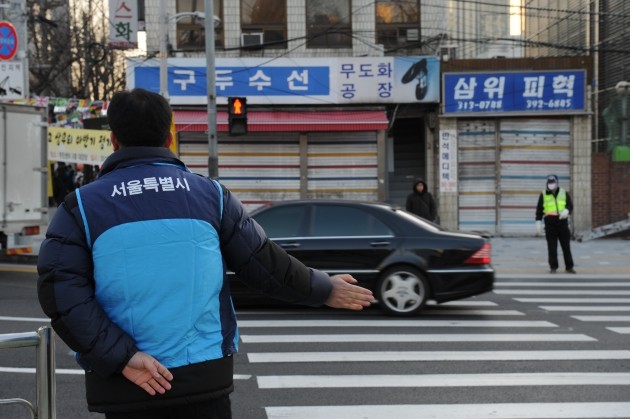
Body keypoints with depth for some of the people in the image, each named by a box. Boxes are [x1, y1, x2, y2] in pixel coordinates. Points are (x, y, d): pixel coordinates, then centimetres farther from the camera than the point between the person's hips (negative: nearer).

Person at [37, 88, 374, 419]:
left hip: (125, 388, -1)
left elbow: (61, 293, -13)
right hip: (205, 377, 1)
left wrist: (122, 357, -14)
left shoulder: (82, 206, -1)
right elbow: (265, 265, 4)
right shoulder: (211, 194, 2)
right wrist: (325, 290, 19)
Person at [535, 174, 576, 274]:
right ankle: (553, 267, 8)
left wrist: (566, 211, -18)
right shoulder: (543, 195, 6)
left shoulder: (564, 193, 8)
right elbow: (539, 209, 7)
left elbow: (570, 205, 4)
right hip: (550, 223, -1)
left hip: (562, 222, 1)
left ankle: (569, 267, 10)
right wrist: (538, 222, 0)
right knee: (552, 247, 0)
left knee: (566, 246, 3)